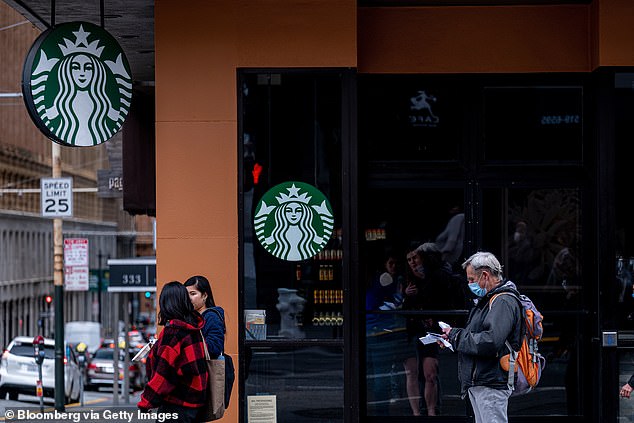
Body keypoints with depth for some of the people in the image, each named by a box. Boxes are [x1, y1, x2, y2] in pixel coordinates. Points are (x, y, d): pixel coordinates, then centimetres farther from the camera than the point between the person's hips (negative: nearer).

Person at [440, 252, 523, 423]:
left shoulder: (503, 302, -15)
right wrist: (453, 338, 5)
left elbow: (490, 342, -27)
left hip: (491, 385, -11)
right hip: (477, 383, 11)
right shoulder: (488, 301, 20)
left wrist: (456, 335, -15)